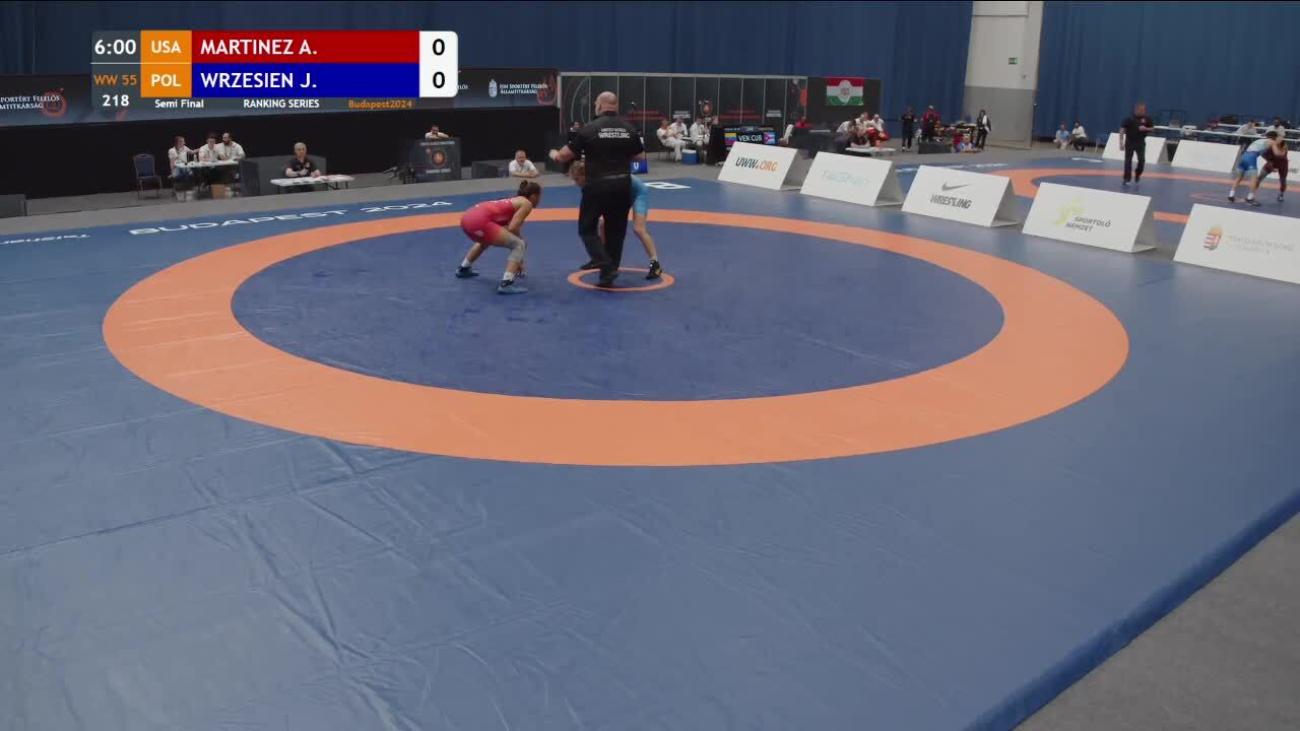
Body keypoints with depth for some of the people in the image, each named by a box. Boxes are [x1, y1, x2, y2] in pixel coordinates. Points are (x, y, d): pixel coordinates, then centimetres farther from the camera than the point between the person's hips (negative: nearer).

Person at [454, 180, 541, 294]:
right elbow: (512, 229, -7)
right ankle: (506, 284, -15)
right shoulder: (526, 204, 6)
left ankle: (463, 269, 54)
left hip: (468, 217, 10)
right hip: (479, 221, -10)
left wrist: (518, 261, 41)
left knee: (486, 240, 42)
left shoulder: (514, 201, 31)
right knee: (520, 245, -5)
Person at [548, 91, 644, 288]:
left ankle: (607, 267, -4)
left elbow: (566, 156, -1)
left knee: (587, 228, 10)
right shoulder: (629, 129, 2)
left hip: (597, 186, -4)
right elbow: (640, 157, 14)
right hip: (622, 186, 4)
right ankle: (608, 274, 21)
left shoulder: (590, 129, -9)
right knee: (616, 231, 15)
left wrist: (555, 155, 21)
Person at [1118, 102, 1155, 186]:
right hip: (1129, 142, -2)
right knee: (1128, 161, -1)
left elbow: (1152, 128, 8)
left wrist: (1145, 128, -14)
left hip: (1140, 142, 2)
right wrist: (1121, 142, -16)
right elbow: (1122, 130, -11)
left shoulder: (1147, 119, -1)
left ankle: (1138, 174, 22)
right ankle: (1126, 180, 3)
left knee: (1142, 160, -4)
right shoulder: (1129, 119, -10)